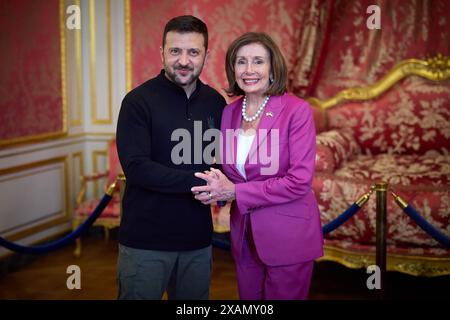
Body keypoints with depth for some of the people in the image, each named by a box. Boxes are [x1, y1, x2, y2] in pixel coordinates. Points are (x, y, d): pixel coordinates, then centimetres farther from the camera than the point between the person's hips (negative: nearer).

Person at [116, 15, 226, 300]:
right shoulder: (139, 101, -9)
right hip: (146, 241, -4)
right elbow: (136, 168, -17)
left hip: (198, 239, 4)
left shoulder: (215, 102, 5)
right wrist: (198, 181, -19)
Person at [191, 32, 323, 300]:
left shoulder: (297, 111, -13)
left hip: (287, 237, -5)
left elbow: (299, 181, -19)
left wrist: (235, 192, -18)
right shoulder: (229, 112, 4)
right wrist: (218, 186, -11)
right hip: (244, 237, 5)